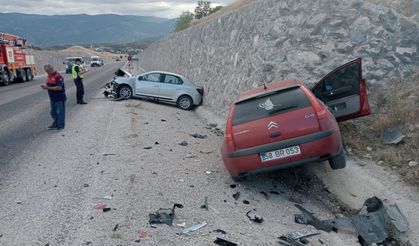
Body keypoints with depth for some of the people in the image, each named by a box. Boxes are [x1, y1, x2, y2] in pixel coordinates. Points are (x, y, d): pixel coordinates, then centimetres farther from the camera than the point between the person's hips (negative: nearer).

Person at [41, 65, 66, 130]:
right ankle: (55, 124, 30)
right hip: (52, 98, 10)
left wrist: (48, 88, -24)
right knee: (53, 112, 18)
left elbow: (59, 87, -25)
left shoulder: (58, 76, -18)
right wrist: (45, 86, -3)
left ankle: (60, 125, 9)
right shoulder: (49, 76, 12)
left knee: (60, 112, 0)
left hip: (59, 98, -9)